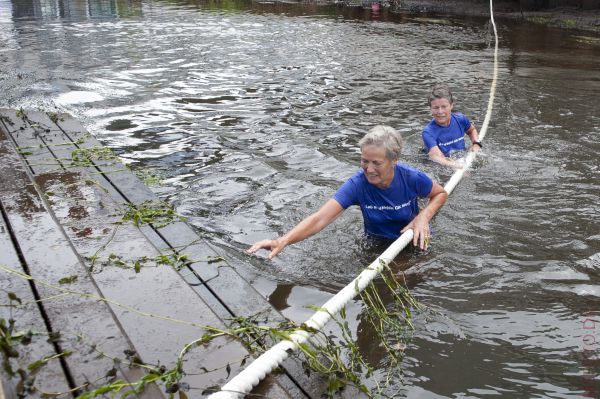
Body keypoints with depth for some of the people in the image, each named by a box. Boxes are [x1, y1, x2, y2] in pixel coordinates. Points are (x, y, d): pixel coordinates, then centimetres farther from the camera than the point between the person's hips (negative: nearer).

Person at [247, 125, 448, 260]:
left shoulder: (412, 178, -26)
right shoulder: (358, 184, -27)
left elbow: (441, 194, -3)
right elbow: (320, 218, -37)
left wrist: (423, 217, -24)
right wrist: (283, 241, -53)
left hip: (412, 240, -1)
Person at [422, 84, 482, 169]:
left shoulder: (460, 119, -3)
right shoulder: (428, 132, -20)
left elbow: (472, 130, 23)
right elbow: (435, 155, -37)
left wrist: (476, 144, 2)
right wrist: (451, 164, -58)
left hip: (463, 161, 5)